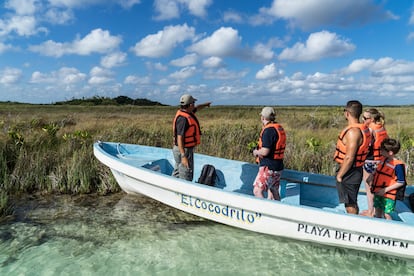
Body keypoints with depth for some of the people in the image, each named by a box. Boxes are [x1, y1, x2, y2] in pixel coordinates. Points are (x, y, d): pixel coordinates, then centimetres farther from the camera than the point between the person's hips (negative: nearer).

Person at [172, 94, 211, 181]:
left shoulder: (185, 112, 6)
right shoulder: (183, 118, -23)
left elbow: (196, 108, 29)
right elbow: (179, 138, -27)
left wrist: (205, 104, 47)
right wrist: (183, 156, -31)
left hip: (181, 149, 10)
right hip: (184, 150, -10)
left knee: (177, 174, 18)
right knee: (186, 177, -4)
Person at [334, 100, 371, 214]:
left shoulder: (353, 131, -24)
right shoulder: (364, 129, 7)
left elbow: (349, 158, -27)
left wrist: (339, 175, -16)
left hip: (349, 172, -10)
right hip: (356, 170, 10)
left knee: (350, 204, 4)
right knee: (352, 203, 23)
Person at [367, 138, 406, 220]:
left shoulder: (398, 165, -18)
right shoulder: (383, 159, 5)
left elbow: (401, 182, -16)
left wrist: (385, 190, -19)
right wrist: (372, 176, 2)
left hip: (388, 196, -7)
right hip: (377, 193, 8)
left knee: (386, 214, -1)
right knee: (378, 211, 18)